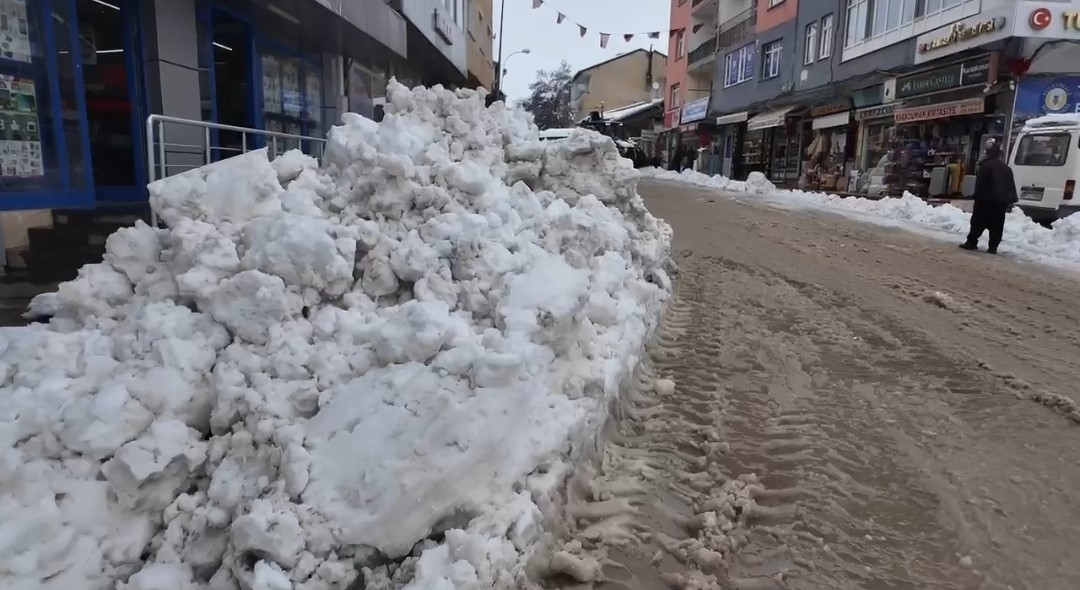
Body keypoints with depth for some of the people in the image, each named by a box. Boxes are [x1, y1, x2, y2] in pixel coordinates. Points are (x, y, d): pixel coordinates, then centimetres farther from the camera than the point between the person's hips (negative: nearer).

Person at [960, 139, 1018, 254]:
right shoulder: (1006, 168, 15)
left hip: (986, 199, -6)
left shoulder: (985, 166, -8)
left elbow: (980, 183, -13)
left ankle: (971, 242, 1)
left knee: (978, 222, 1)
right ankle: (993, 246, 2)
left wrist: (977, 196, -8)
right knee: (997, 225, 4)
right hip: (1001, 200, 6)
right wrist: (1011, 200, 17)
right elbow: (1011, 186, 15)